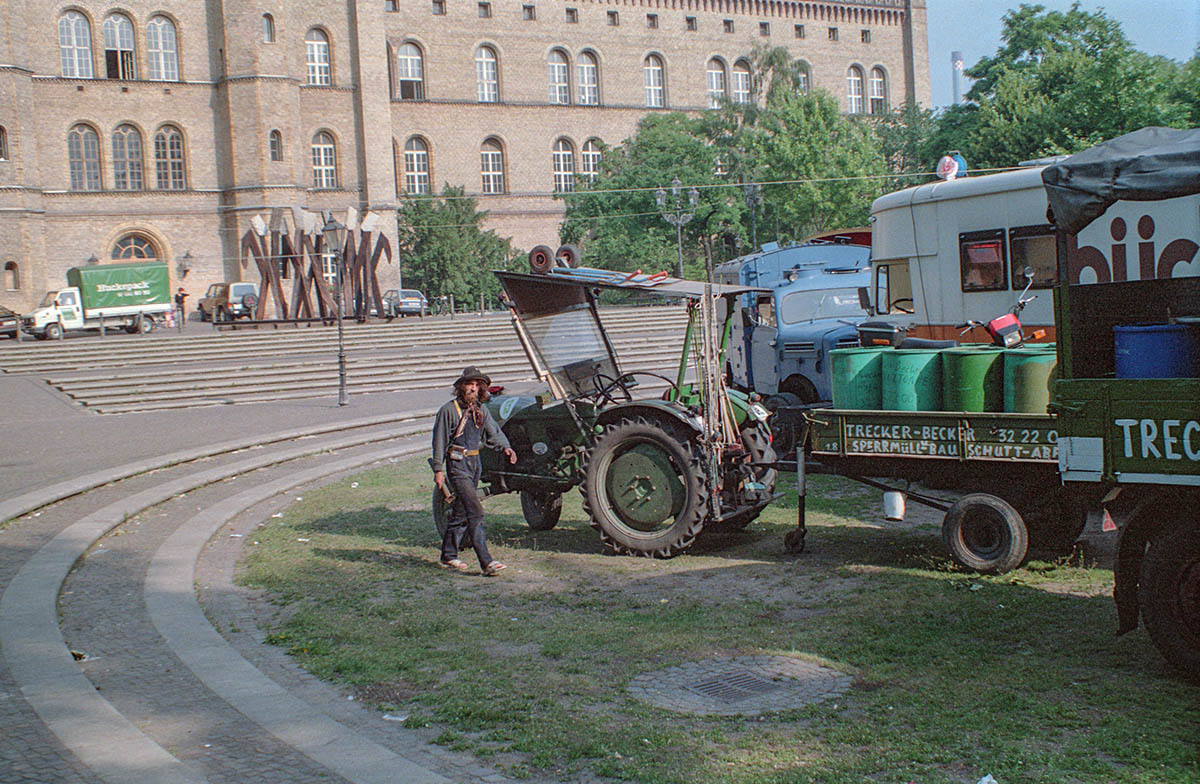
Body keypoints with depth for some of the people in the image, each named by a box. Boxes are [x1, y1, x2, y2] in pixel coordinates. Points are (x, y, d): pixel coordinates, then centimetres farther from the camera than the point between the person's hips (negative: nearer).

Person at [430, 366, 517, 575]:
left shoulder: (482, 410, 10)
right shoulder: (449, 410, -8)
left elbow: (493, 432, 10)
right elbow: (440, 442, -6)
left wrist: (505, 447, -11)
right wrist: (438, 470, -8)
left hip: (475, 463, 7)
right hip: (457, 465, -7)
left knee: (461, 511, 14)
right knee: (474, 511, -14)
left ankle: (449, 556, 26)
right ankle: (486, 562, -18)